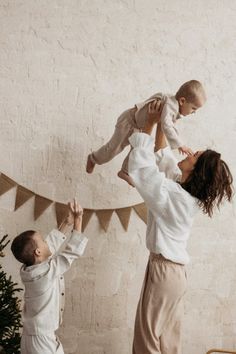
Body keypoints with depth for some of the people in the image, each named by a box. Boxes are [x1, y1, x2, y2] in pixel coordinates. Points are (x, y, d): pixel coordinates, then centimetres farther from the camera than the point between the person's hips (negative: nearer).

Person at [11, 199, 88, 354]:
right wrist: (78, 219, -10)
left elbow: (51, 245, 11)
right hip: (43, 342, -8)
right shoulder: (46, 272, -24)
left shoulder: (29, 269, -2)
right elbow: (73, 251, -17)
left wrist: (66, 222, 12)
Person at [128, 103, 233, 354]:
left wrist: (150, 122, -10)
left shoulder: (171, 195, -22)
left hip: (163, 271, -9)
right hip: (173, 271, 9)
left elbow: (140, 166, -17)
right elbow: (162, 157, 13)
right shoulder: (187, 193, 2)